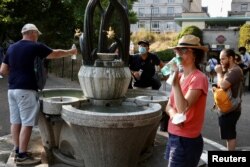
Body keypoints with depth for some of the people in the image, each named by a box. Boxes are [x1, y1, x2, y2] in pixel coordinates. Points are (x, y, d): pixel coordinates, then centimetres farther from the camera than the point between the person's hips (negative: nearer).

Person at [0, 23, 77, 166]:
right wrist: (70, 52, 18)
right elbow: (55, 54, 4)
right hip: (26, 90, -8)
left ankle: (18, 151, 20)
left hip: (12, 89, 8)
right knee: (26, 123, -3)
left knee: (16, 121, 12)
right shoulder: (35, 46, -7)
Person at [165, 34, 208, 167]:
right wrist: (173, 115, -12)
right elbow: (169, 105, 9)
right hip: (173, 136, 7)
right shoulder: (179, 76, 6)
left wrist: (175, 81, -30)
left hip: (187, 140, -7)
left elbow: (183, 108, -25)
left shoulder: (199, 78, -16)